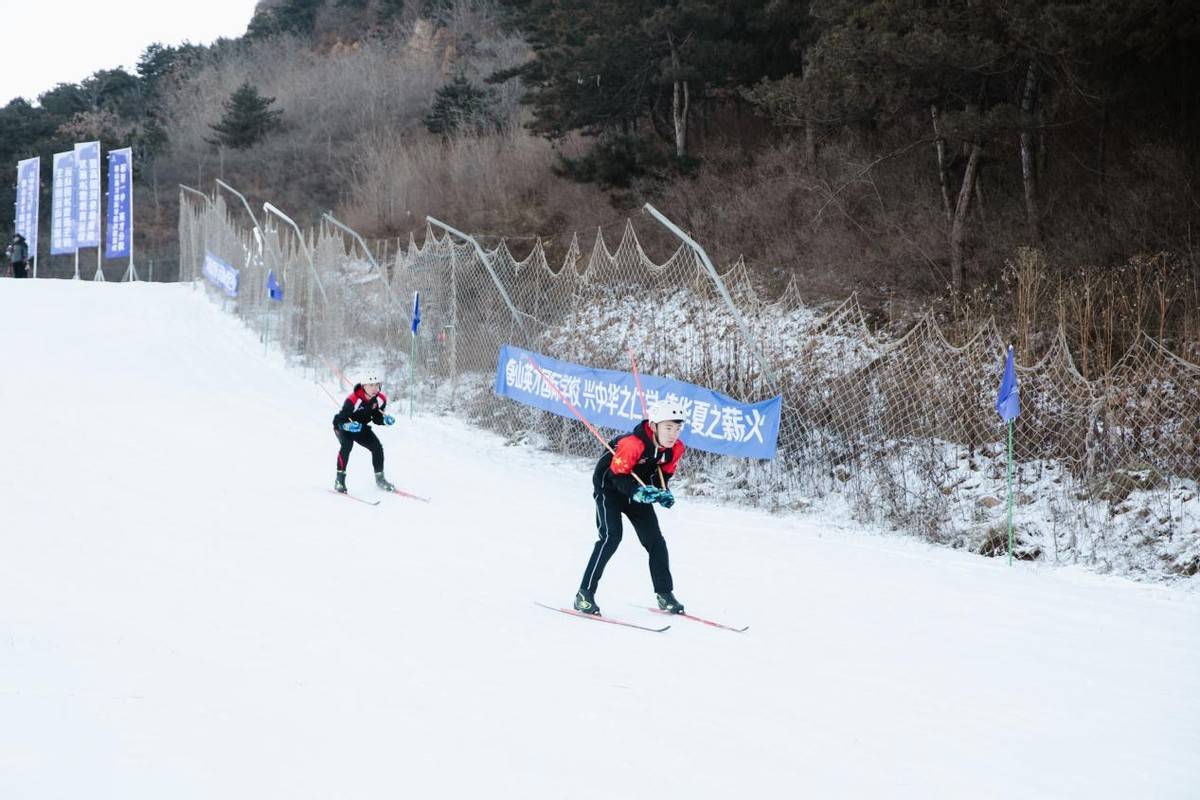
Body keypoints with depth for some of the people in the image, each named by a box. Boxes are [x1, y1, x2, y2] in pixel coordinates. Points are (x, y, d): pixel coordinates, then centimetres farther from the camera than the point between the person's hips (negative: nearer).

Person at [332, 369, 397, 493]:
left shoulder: (381, 399, -17)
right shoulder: (352, 400, -36)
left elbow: (377, 417, 1)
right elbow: (339, 420, -31)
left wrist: (385, 419, -20)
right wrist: (349, 426, -50)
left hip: (361, 427, 6)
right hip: (343, 427, -6)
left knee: (377, 447, -6)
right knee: (347, 445, -32)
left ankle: (379, 478, 15)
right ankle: (340, 480, -25)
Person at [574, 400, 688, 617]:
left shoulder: (676, 449, -15)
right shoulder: (632, 444, -34)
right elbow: (618, 475, -26)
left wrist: (663, 493, -16)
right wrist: (637, 492, -42)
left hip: (639, 488, 6)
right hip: (609, 486, -6)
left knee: (655, 540, 2)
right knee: (611, 536, -20)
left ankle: (665, 594, 16)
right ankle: (584, 595, -16)